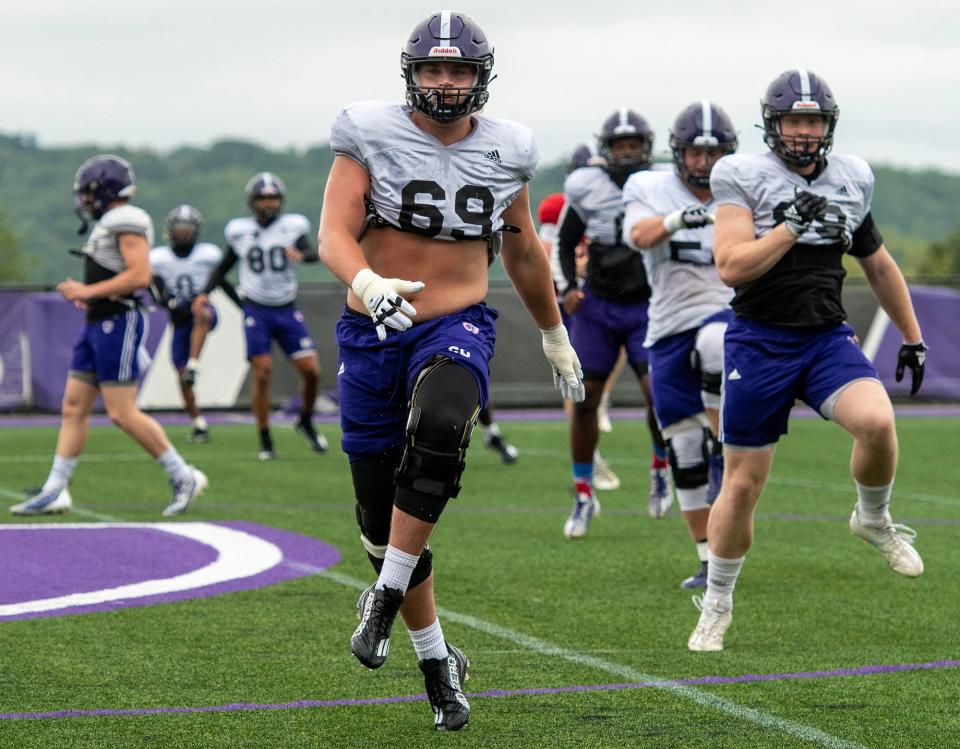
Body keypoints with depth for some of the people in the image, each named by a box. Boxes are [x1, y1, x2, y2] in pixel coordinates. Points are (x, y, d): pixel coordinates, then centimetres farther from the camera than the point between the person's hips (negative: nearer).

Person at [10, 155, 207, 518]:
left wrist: (89, 291, -18)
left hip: (118, 324, -10)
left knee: (122, 413, -9)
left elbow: (140, 276, -23)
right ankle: (54, 491, 9)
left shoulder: (127, 222, -14)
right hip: (98, 325, 10)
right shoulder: (109, 224, 17)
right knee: (74, 408, 7)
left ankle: (184, 478, 1)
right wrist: (86, 292, 11)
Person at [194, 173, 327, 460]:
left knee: (311, 371, -6)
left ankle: (306, 422, 21)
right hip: (256, 312, -1)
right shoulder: (240, 231, 1)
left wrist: (301, 254, -41)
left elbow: (313, 253, -19)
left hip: (288, 312, 1)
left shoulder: (293, 226, -2)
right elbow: (224, 267, 12)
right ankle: (265, 442, 0)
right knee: (262, 374, -10)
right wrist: (205, 293, -1)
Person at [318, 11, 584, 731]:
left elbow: (523, 253, 19)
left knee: (439, 427, -35)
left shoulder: (505, 150, 4)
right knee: (381, 517, 4)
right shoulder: (371, 135, -5)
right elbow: (335, 236, -14)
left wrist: (556, 335, 28)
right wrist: (370, 284, -35)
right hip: (373, 332, 0)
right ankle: (437, 660, 24)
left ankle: (386, 598, -20)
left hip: (458, 327, 0)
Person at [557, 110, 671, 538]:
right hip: (597, 306, 1)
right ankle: (584, 496, 11)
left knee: (659, 392, -16)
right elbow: (564, 243, 10)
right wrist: (568, 287, -4)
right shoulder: (587, 189, -4)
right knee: (585, 400, -2)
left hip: (648, 307, -1)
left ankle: (660, 469, 12)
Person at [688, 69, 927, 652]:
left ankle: (874, 520, 5)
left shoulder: (851, 180, 8)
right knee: (742, 484, 2)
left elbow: (879, 266, 20)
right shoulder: (744, 178, -6)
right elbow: (732, 267, -17)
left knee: (877, 422, -27)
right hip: (760, 341, -3)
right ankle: (716, 606, 22)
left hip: (828, 337, 3)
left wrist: (913, 338, 23)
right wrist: (793, 226, -23)